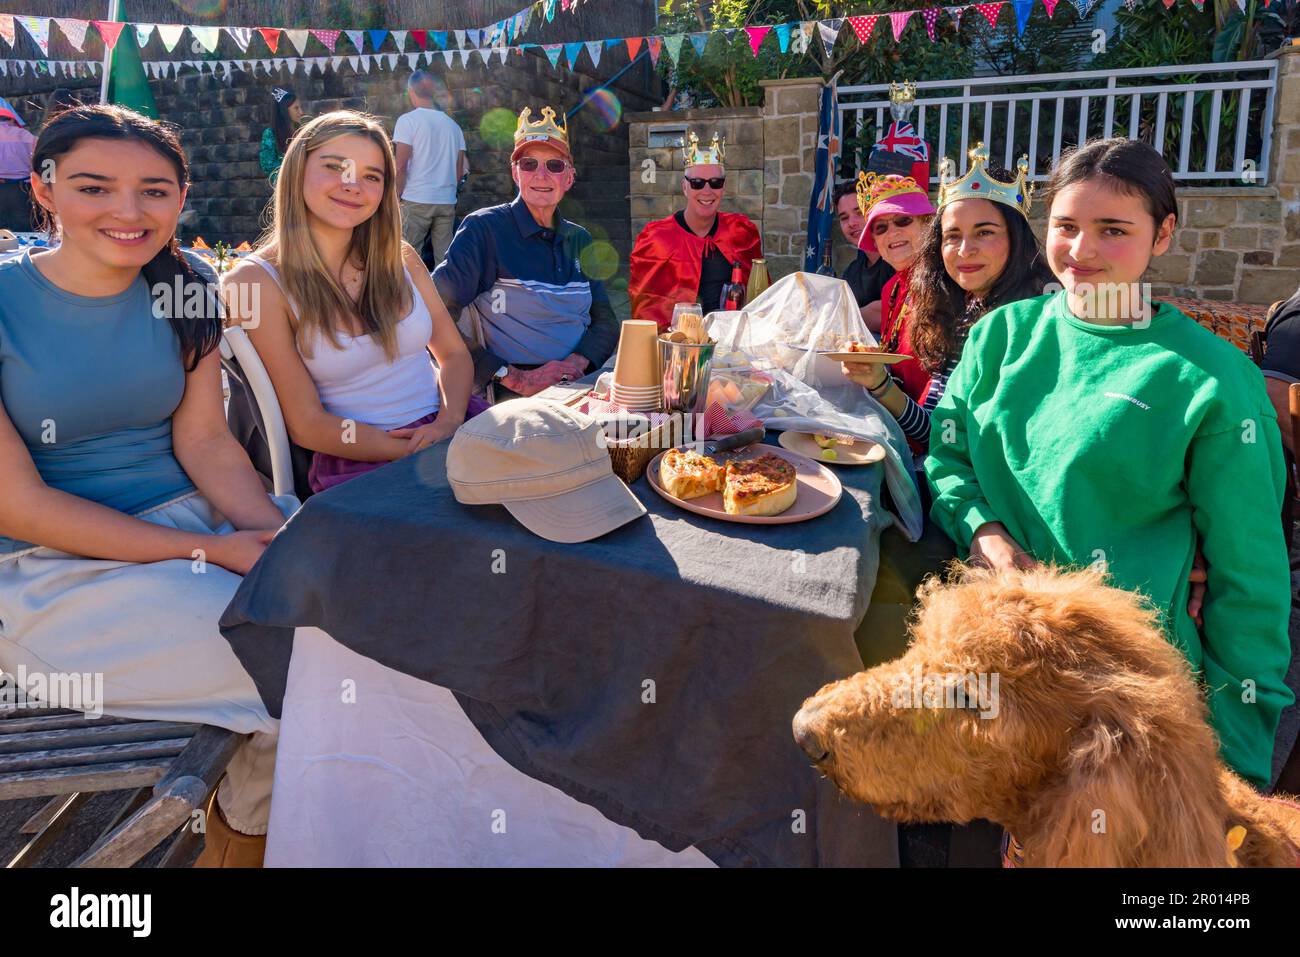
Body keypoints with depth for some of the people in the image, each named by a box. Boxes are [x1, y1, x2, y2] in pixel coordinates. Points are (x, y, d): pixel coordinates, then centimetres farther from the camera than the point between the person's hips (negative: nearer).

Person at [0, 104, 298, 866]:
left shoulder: (183, 289, 3)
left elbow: (204, 439, -1)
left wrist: (280, 531, -20)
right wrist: (213, 552, -21)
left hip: (190, 513, 5)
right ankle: (245, 831, 11)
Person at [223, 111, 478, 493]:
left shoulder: (399, 258, 9)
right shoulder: (256, 281, -5)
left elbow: (454, 354, 13)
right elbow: (306, 425, -8)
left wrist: (450, 422, -10)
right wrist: (421, 453, -18)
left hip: (449, 432, 5)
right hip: (359, 463, -5)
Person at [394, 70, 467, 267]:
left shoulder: (408, 120, -3)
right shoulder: (452, 124, 12)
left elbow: (401, 166, -9)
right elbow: (460, 170, 12)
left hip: (416, 200, -5)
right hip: (447, 202, 5)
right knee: (444, 258, 6)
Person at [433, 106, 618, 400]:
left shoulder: (579, 239, 15)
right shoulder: (484, 229, -3)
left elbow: (605, 321, 16)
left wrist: (578, 362, -7)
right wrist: (515, 378, -17)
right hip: (510, 399, -4)